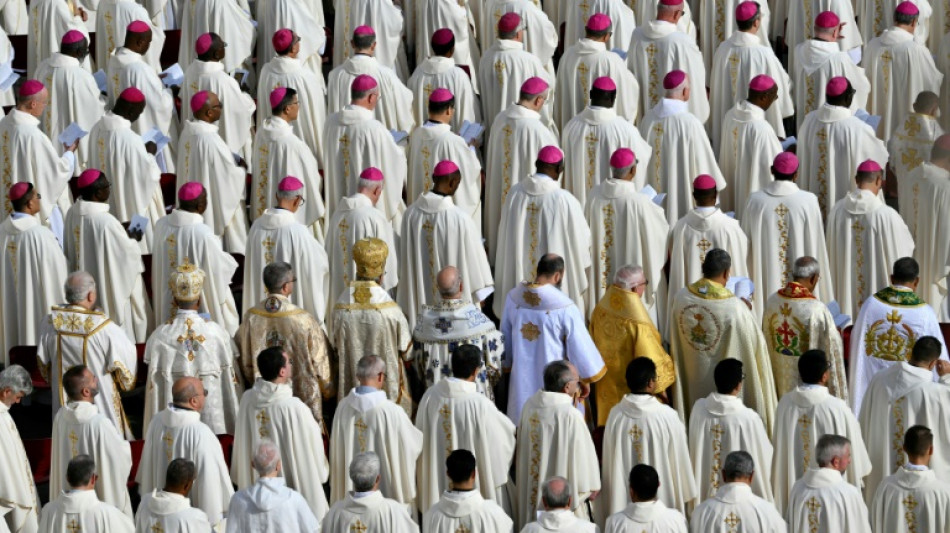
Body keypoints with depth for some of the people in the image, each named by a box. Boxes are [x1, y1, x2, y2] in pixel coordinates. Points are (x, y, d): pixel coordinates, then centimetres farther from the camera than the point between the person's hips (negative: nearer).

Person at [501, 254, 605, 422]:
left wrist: (508, 364, 23)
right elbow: (579, 345, -13)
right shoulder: (564, 307, -21)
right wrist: (586, 379, 1)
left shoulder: (513, 297, -6)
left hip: (522, 381, 5)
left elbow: (505, 337, 7)